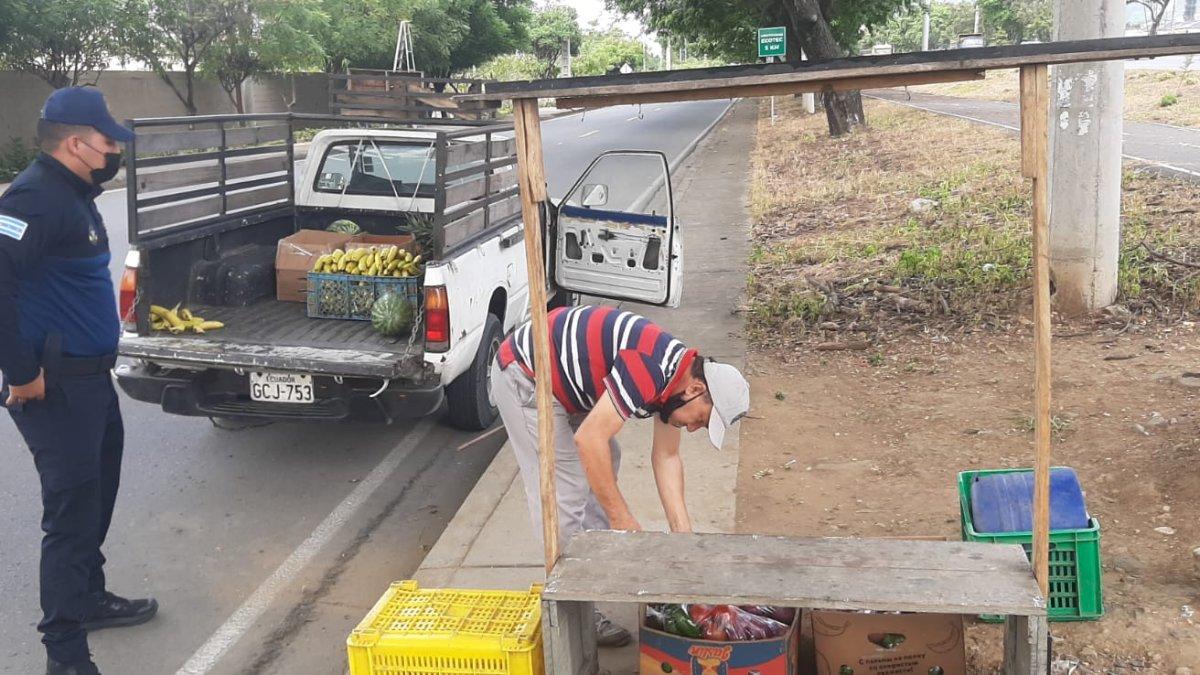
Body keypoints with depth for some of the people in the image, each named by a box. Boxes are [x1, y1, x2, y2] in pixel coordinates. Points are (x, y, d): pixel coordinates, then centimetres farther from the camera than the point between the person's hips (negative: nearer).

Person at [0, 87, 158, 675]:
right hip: (55, 387, -10)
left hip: (91, 377, 10)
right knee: (72, 510, -5)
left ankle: (89, 598, 42)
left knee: (97, 494, 23)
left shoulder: (74, 193, 13)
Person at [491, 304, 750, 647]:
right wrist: (621, 518, -22)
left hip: (562, 377, 10)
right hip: (522, 374, -10)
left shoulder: (679, 375, 0)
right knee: (564, 490, -9)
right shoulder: (649, 372, -30)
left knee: (605, 463, 19)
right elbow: (588, 439, -30)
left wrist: (684, 534, 1)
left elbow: (666, 457, 7)